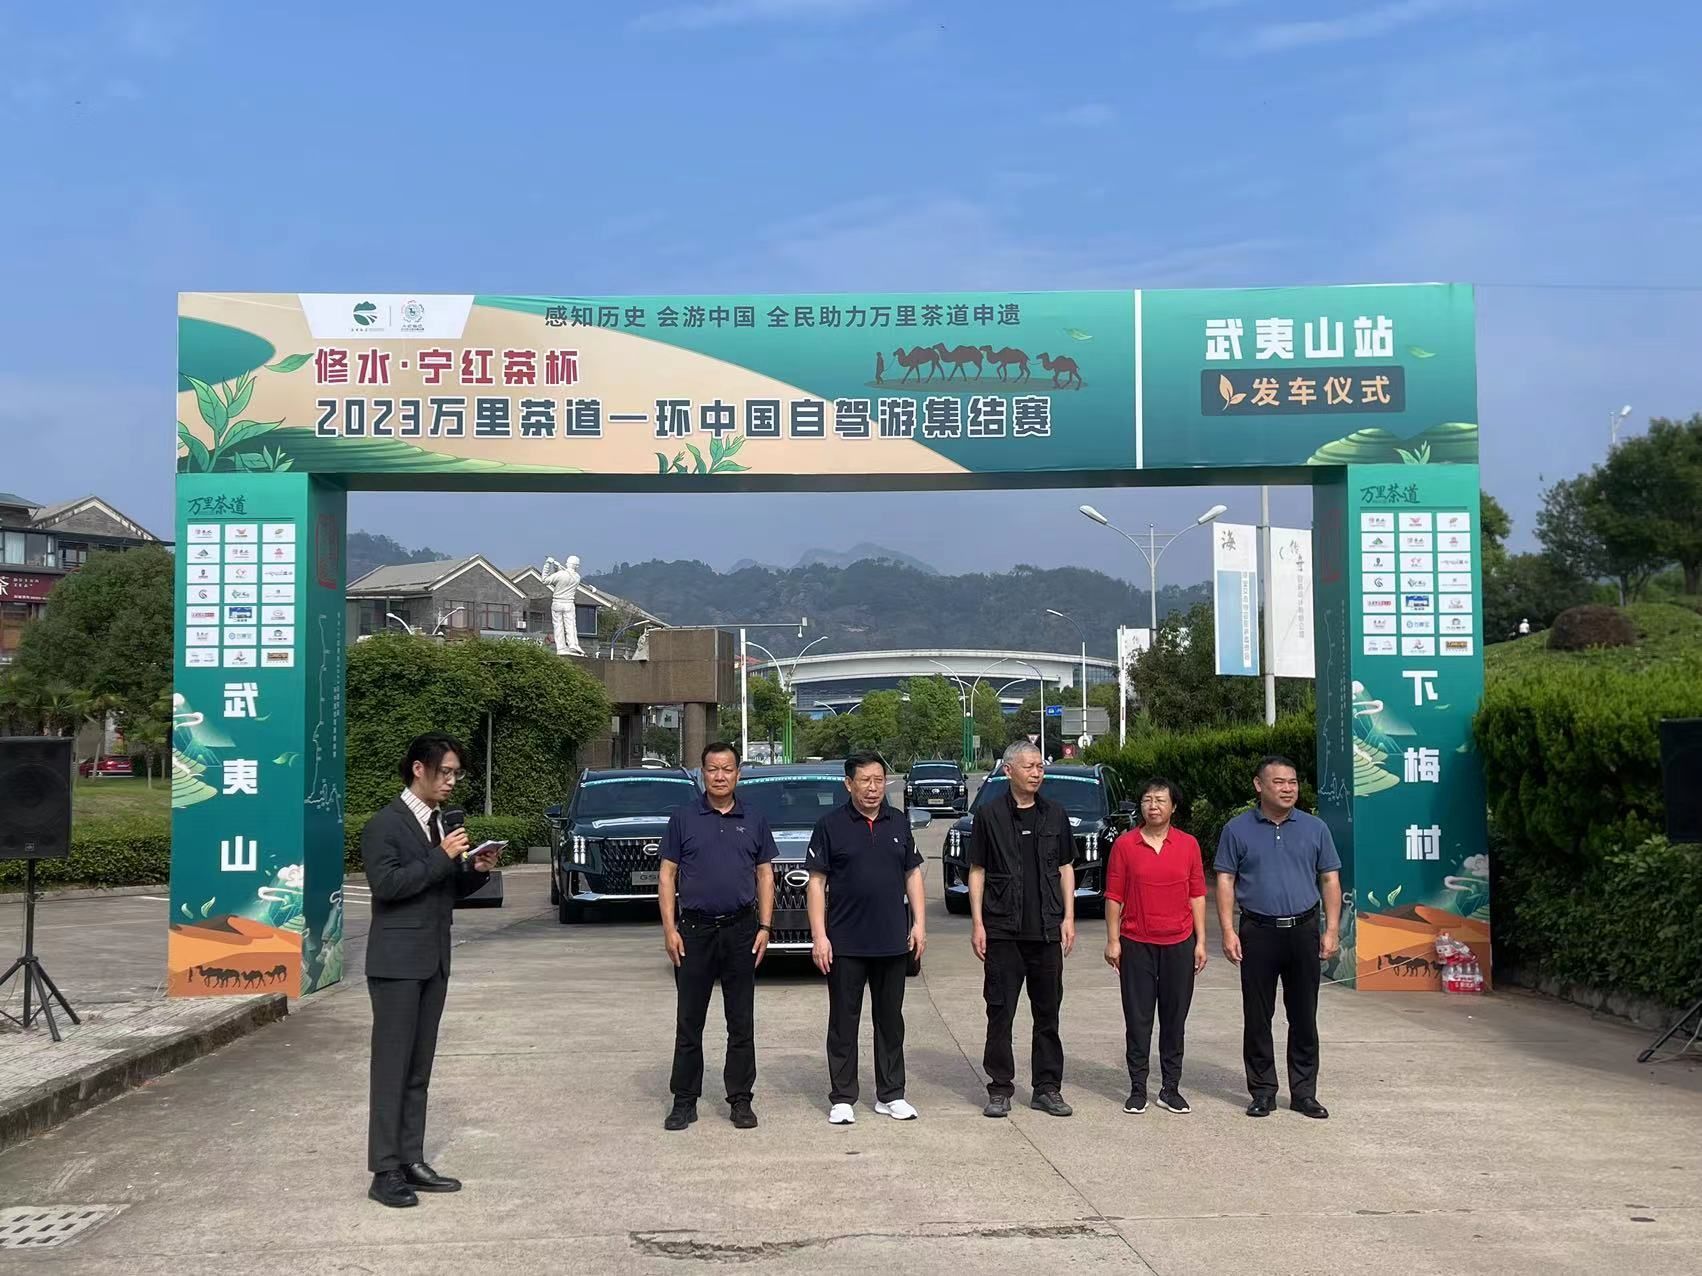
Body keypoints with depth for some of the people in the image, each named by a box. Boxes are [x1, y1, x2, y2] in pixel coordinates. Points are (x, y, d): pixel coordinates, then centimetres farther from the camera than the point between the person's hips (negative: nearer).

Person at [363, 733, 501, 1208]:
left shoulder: (446, 823, 13)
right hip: (397, 962, -7)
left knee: (418, 1070, 11)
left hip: (434, 962, 7)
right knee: (392, 1067, -4)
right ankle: (385, 1172, 0)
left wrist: (477, 870, -1)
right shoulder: (385, 825, -9)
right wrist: (441, 857, -20)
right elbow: (386, 884, -20)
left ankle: (412, 1161, 17)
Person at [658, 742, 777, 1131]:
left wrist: (764, 927, -1)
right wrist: (669, 928, -6)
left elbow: (765, 876, 9)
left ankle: (740, 1100, 14)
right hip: (694, 931, -1)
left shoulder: (754, 821, 7)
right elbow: (668, 875, 2)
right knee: (689, 1022, 4)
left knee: (742, 1022, 5)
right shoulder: (683, 818, 3)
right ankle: (684, 1102, 12)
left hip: (741, 930, 1)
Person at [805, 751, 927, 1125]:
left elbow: (912, 874, 13)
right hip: (846, 944, -3)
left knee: (891, 1020, 11)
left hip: (893, 941, 4)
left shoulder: (898, 823, 8)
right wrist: (819, 935, -11)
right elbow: (817, 881, -5)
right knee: (843, 1022, 4)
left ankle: (891, 1095, 21)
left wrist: (919, 923, 4)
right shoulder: (831, 825, -4)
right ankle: (842, 1099, 12)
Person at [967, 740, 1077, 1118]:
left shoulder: (1054, 814, 8)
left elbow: (1065, 867, 12)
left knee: (1048, 1012, 8)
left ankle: (1048, 1088, 17)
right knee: (1000, 1012, 3)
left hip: (1046, 930, 3)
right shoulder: (989, 814, 0)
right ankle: (1000, 1089, 11)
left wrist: (1068, 918, 4)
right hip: (1002, 930, -2)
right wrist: (977, 923, -4)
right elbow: (977, 871, 1)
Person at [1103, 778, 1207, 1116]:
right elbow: (1113, 896, 1)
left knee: (1174, 1018, 7)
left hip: (1179, 944, 1)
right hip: (1136, 944, -1)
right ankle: (1137, 1089, 11)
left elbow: (1197, 895, 6)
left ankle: (1170, 1088, 16)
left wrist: (1200, 941, 2)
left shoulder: (1188, 845, 4)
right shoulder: (1124, 845, 0)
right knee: (1137, 1020, 3)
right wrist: (1112, 940, -3)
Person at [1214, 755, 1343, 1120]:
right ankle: (1262, 1091, 14)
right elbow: (1225, 881, 2)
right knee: (1257, 1017, 4)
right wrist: (1228, 931, -7)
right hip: (1257, 933, -1)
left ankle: (1304, 1092, 15)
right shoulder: (1238, 829, 2)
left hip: (1303, 931, 1)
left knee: (1304, 1017, 6)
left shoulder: (1315, 828, 7)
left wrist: (1332, 929, 0)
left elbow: (1330, 880, 8)